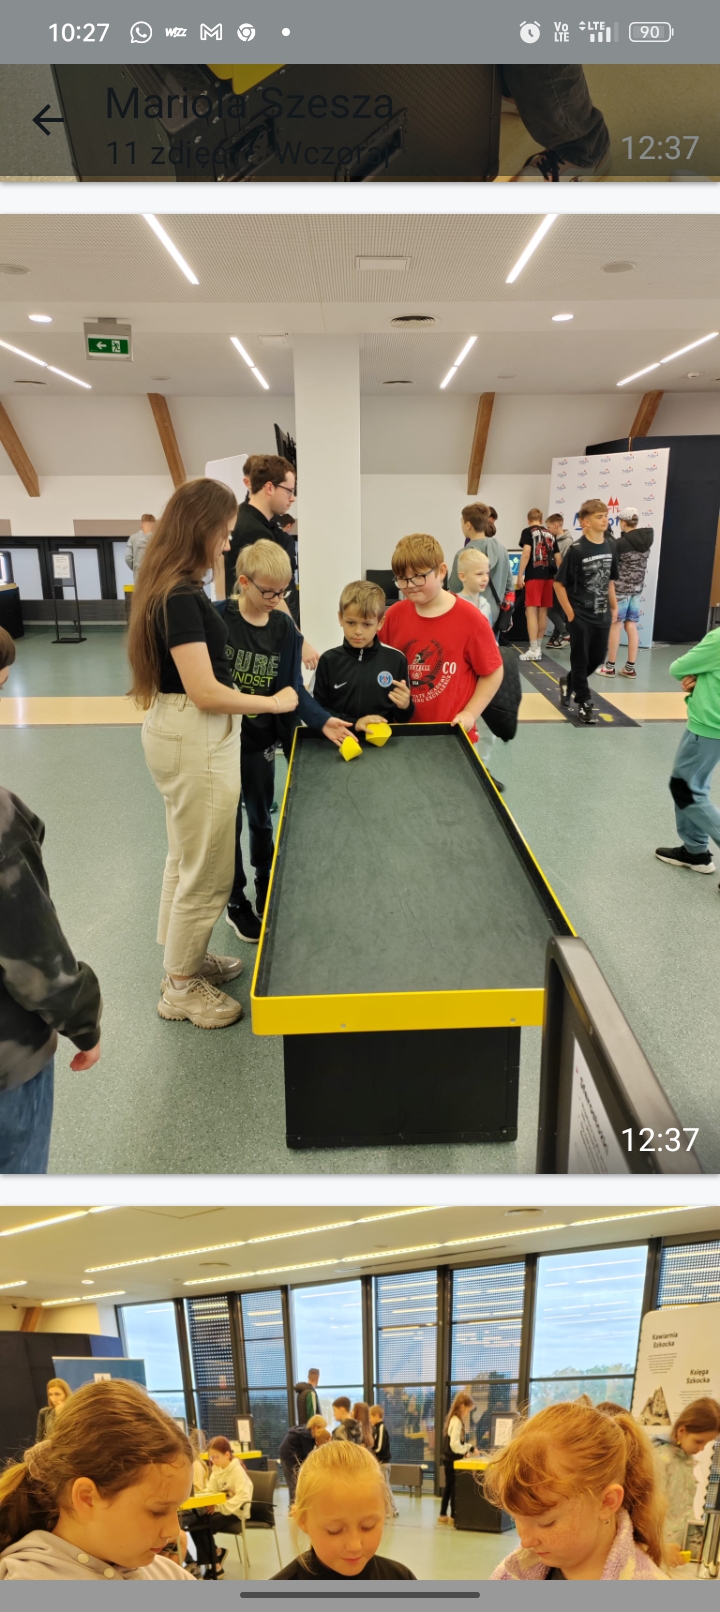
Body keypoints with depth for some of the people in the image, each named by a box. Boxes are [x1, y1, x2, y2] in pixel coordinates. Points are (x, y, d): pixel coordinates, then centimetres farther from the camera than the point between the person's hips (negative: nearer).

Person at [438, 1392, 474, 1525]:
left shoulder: (453, 1419, 9)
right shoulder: (457, 1421, -22)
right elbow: (454, 1445, -27)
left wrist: (468, 1447, 5)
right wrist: (467, 1450, -12)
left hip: (448, 1458, 9)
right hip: (452, 1459, -9)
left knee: (449, 1486, 16)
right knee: (454, 1487, 1)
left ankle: (443, 1515, 24)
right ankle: (453, 1517, 9)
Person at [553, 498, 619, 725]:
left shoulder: (609, 547, 4)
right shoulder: (577, 550, -15)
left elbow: (610, 580, 14)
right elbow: (559, 583, -12)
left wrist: (614, 607, 10)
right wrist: (570, 613, -12)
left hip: (602, 615, 6)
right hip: (581, 616, -6)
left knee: (598, 657, 14)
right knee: (580, 660, 3)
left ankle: (569, 682, 38)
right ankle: (584, 704, 15)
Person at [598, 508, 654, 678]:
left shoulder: (622, 543, -15)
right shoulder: (646, 540, 5)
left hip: (620, 588, -6)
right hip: (637, 589, 6)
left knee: (615, 624, 0)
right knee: (631, 626, 7)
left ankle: (610, 666, 5)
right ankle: (630, 667, 9)